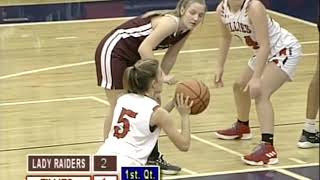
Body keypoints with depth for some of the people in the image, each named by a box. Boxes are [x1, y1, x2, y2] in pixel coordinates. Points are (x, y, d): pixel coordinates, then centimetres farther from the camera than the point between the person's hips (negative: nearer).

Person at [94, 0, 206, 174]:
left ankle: (152, 156, 18)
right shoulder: (171, 22, -29)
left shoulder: (186, 30, -3)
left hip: (134, 57, 9)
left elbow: (171, 56, 7)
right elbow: (144, 48, -36)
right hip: (113, 50, -9)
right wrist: (161, 76, -35)